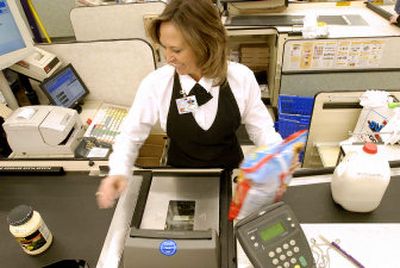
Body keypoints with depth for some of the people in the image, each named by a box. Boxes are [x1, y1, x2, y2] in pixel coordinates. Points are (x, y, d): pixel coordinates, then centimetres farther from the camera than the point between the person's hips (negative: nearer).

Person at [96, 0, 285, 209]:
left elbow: (261, 128, -3)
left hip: (231, 175, 1)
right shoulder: (155, 84, -17)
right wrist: (119, 171, -22)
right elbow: (130, 136, -5)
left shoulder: (241, 77, -15)